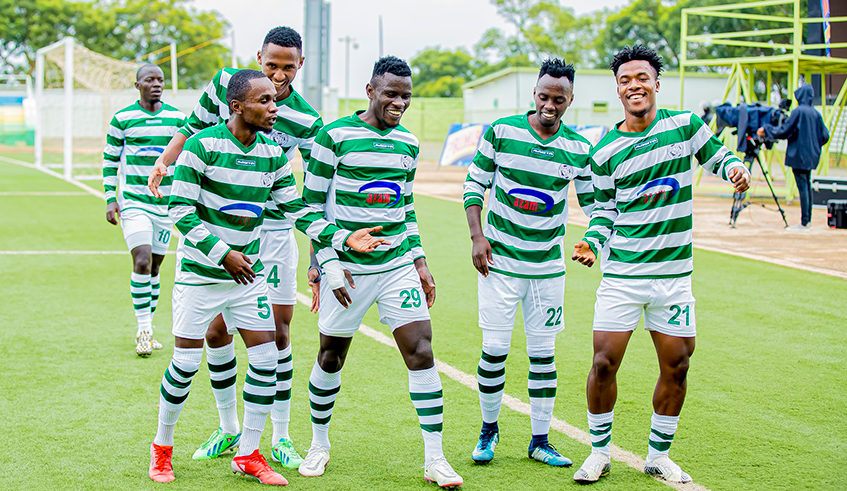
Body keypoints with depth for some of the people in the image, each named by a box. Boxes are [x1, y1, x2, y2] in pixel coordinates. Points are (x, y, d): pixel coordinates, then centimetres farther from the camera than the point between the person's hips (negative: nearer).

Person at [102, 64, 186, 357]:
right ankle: (143, 331, -9)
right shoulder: (122, 119, -1)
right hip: (133, 202, -3)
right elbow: (110, 159, 5)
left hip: (166, 203, 3)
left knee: (154, 268, 8)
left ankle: (146, 330, 19)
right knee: (142, 263, -16)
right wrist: (110, 198, -2)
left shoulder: (177, 118, 6)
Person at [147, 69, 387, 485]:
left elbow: (296, 209, 6)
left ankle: (248, 454, 15)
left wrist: (344, 237, -6)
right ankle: (161, 448, 21)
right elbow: (180, 211, -16)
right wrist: (222, 254, -22)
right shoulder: (203, 146, -15)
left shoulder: (273, 152, 2)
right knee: (186, 361, -1)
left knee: (266, 357, 1)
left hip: (248, 274, 5)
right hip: (200, 272, -5)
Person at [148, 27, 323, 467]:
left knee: (277, 332, -1)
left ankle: (280, 438, 12)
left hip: (272, 229, -2)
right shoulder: (225, 83, -4)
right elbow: (193, 129, 11)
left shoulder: (306, 121, -9)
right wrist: (164, 164, -6)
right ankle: (228, 430, 20)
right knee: (216, 330, 3)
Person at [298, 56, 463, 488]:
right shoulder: (334, 136, -7)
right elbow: (312, 203, -4)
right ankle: (319, 445, 30)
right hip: (347, 268, -3)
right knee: (330, 357, 8)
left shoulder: (408, 143, 9)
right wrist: (329, 263, -9)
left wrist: (419, 261, 13)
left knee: (421, 353, -6)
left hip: (398, 265, 4)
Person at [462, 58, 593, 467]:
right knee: (495, 349, -3)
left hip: (548, 263, 2)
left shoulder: (579, 149, -1)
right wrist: (477, 236, -7)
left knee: (543, 353, 4)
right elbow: (474, 184, 2)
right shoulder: (501, 131, -5)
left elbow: (594, 202, 9)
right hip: (500, 258, -2)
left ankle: (540, 441, 16)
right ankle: (489, 429, 18)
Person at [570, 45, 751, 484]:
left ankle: (658, 456, 23)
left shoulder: (686, 125, 0)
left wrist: (735, 168, -7)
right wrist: (593, 242, -8)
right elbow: (604, 208, 10)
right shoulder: (605, 152, 1)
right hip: (622, 272, -1)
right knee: (604, 363, -6)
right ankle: (599, 452, 14)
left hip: (673, 273, 1)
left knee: (676, 366, 5)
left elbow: (717, 156, 15)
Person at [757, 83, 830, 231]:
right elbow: (825, 136, 9)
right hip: (811, 156, 7)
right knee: (807, 185, 11)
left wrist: (766, 130, -1)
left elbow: (784, 130, -13)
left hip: (799, 155, -7)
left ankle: (804, 223, -9)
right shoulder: (816, 113, 8)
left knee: (803, 187, -7)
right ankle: (808, 221, 12)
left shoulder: (798, 111, -11)